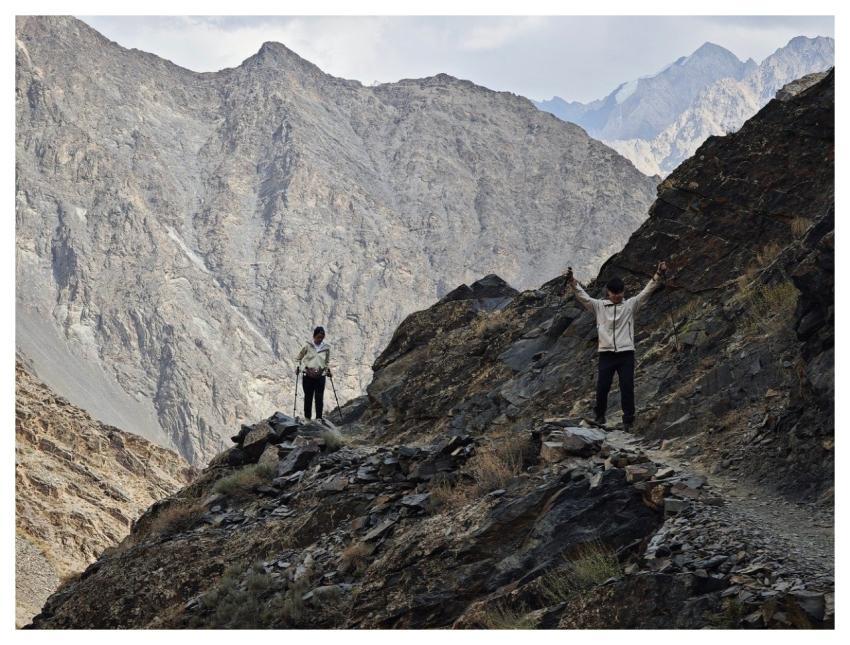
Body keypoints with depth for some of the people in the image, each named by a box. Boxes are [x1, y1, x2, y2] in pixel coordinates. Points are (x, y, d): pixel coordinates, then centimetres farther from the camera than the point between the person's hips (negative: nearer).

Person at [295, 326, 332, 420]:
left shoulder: (326, 348, 5)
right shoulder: (307, 346, -2)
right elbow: (298, 358, 10)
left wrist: (328, 370, 8)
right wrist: (298, 367, -2)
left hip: (320, 376, 1)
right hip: (308, 377, -1)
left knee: (319, 399, -3)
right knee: (308, 398, 3)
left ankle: (319, 418, 1)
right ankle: (307, 418, 10)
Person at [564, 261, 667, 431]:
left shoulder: (631, 305, 5)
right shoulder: (599, 306, 5)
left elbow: (647, 291, -4)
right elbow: (582, 296, -7)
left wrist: (658, 276, -18)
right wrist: (572, 282, -24)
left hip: (626, 353, 0)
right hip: (606, 353, 0)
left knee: (627, 387, -3)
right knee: (602, 386, 3)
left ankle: (628, 420, 4)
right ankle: (599, 414, 25)